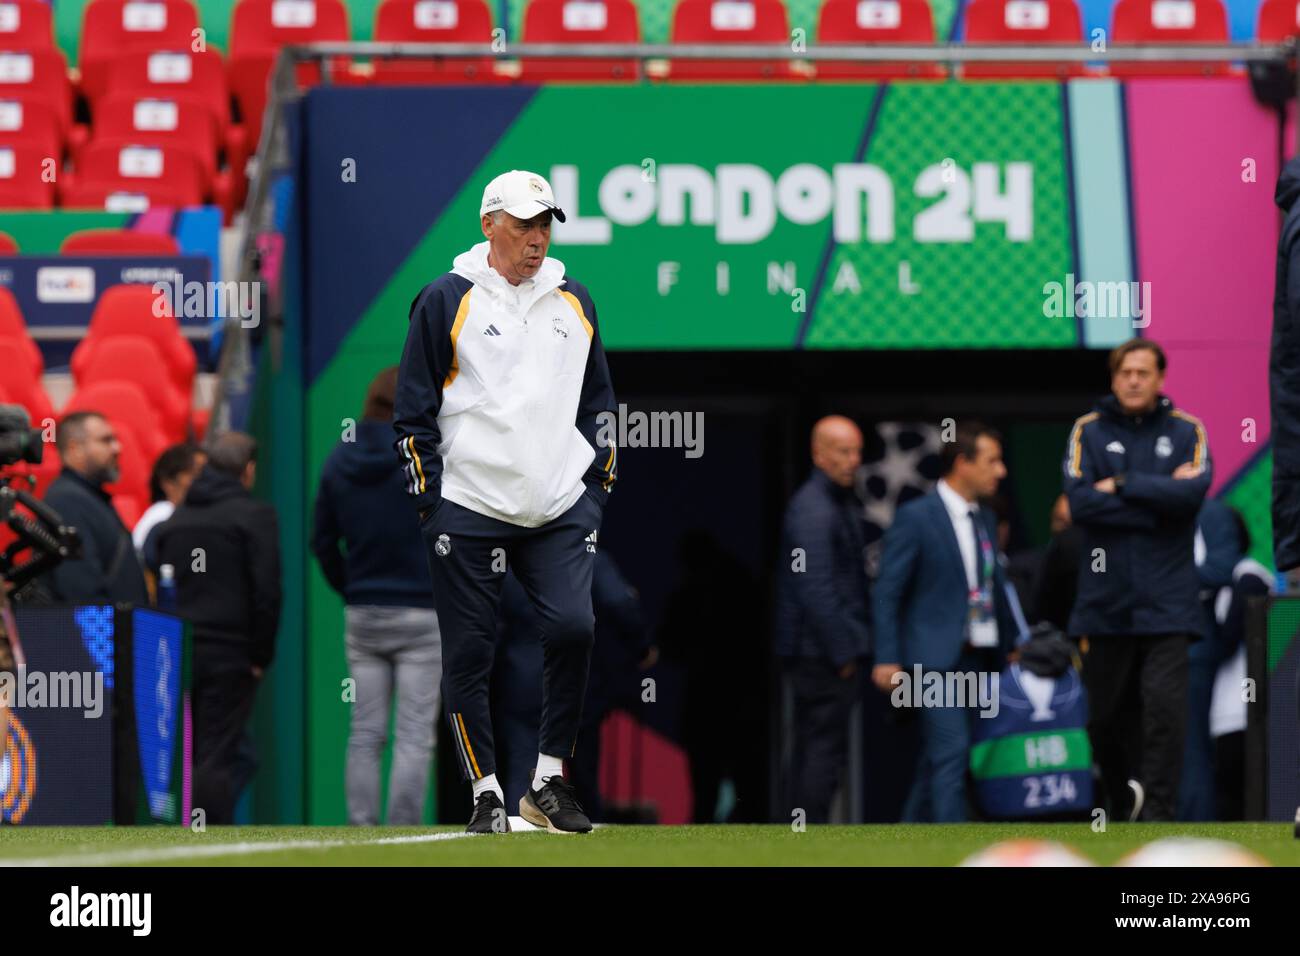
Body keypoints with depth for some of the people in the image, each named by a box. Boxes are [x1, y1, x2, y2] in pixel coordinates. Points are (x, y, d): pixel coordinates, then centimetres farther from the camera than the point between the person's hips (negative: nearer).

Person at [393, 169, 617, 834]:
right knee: (468, 652, -1)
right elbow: (414, 411, 2)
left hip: (561, 510, 3)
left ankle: (549, 781, -3)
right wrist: (428, 500, -3)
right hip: (469, 506, -3)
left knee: (572, 627, -15)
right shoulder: (446, 301, 1)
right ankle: (486, 795, 8)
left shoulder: (574, 303, 14)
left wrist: (598, 484, 13)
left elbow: (598, 403, 23)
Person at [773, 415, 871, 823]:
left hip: (819, 653, 10)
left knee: (812, 748, 11)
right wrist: (843, 653, -18)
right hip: (823, 652, -10)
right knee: (825, 748, -10)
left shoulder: (844, 505, 17)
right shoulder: (813, 510, -16)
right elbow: (815, 590, -21)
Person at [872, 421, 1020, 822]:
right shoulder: (915, 518, -7)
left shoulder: (985, 520, 15)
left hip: (979, 660, 7)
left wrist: (1012, 645, 17)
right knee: (951, 752, -15)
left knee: (937, 759, 10)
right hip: (937, 659, -7)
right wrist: (887, 660, -13)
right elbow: (888, 593, -8)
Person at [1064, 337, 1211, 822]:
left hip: (1166, 602, -1)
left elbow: (1191, 494, -11)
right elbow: (1080, 501, -9)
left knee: (1164, 703, -13)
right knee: (1106, 712, 7)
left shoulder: (1186, 431, 6)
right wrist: (1160, 496, -9)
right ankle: (1122, 805, 24)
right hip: (1105, 598, 1)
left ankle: (1158, 813, -10)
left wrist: (1121, 486, -9)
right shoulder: (1089, 430, 6)